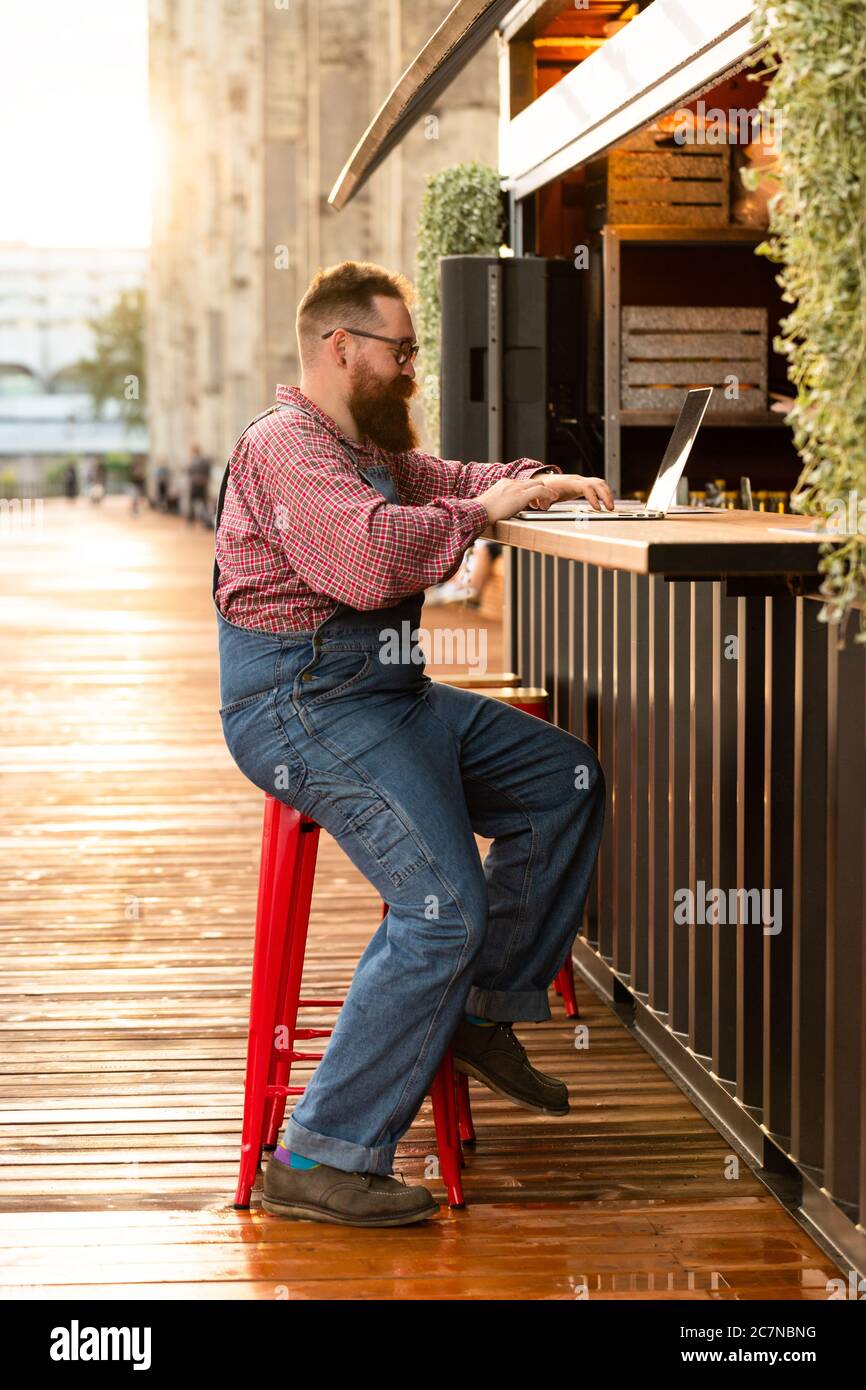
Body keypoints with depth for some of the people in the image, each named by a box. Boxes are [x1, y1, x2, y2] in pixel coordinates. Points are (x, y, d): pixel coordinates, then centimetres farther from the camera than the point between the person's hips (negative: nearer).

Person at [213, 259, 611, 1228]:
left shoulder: (369, 448, 19)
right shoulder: (284, 446, -14)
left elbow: (447, 482, 34)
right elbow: (372, 555, -30)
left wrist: (544, 484, 14)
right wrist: (481, 512, -15)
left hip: (386, 695, 11)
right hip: (305, 708, -11)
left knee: (566, 781, 11)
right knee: (443, 907, -22)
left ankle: (483, 1009, 15)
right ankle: (321, 1159, -21)